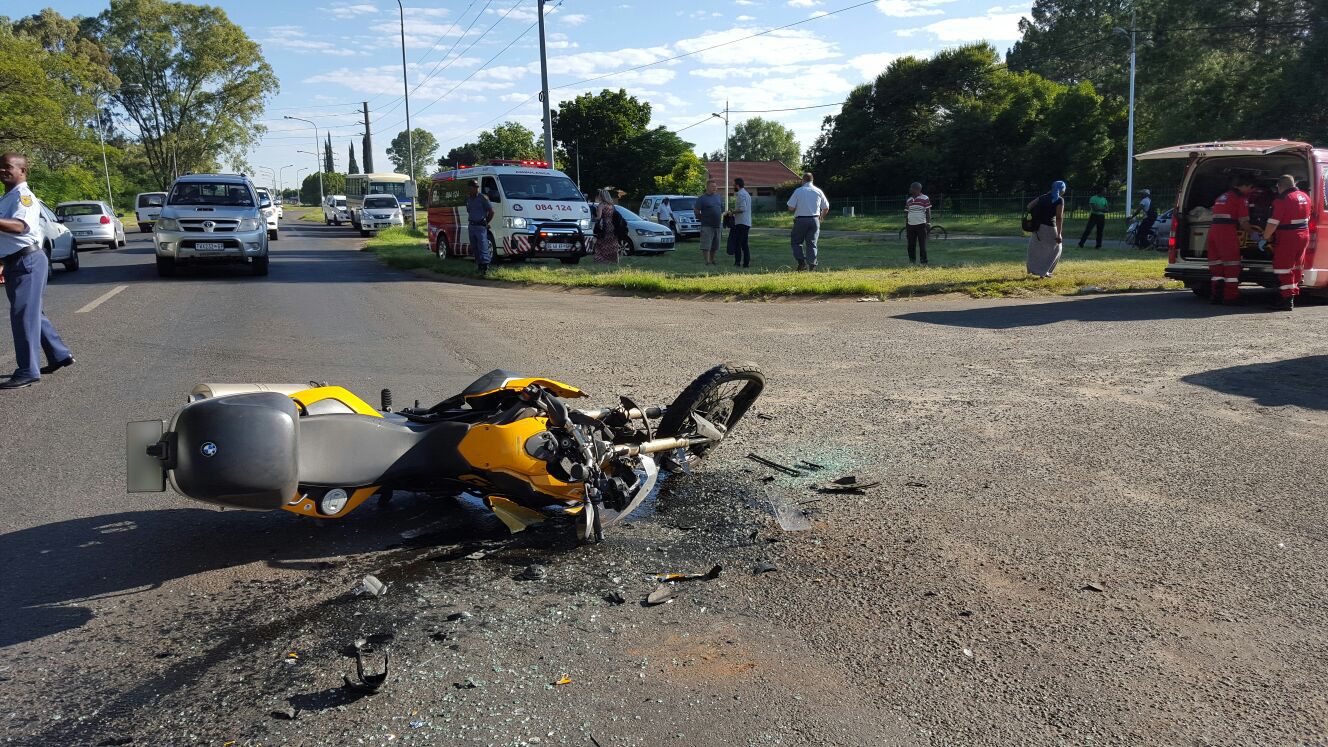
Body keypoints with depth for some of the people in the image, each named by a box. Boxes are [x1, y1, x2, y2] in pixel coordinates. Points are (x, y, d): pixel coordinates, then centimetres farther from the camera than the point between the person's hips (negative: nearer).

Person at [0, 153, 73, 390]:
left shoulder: (23, 195, -13)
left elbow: (19, 226, -32)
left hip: (27, 261, -10)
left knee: (23, 315, -10)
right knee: (31, 313, 16)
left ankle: (27, 372, -6)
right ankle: (59, 355, 27)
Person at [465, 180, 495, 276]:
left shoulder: (483, 197, -6)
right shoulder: (468, 199, 13)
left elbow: (491, 211, -4)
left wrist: (486, 223, -1)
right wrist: (470, 220, 15)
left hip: (480, 226, -7)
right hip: (471, 226, 7)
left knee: (483, 248, -10)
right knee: (474, 248, 8)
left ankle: (485, 268, -12)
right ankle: (479, 266, 15)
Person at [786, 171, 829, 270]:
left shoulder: (798, 191, -4)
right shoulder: (818, 191, 6)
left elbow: (791, 208, -9)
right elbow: (826, 208, 12)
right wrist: (821, 216, 31)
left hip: (801, 220, -3)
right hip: (814, 220, 3)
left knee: (796, 241, 10)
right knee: (812, 243, 7)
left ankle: (801, 261, -7)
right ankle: (812, 265, 0)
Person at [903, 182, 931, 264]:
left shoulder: (925, 199, -2)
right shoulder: (909, 200, 14)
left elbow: (928, 211, -2)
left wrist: (928, 223, -8)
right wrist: (905, 224, 14)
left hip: (921, 224, -5)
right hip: (910, 225, 5)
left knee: (922, 245, -3)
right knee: (911, 245, 5)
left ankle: (924, 262, 1)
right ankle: (912, 261, 14)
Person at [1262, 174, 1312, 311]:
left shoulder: (1283, 200, -17)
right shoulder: (1304, 196, 10)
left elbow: (1273, 223, -19)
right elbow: (1307, 217, 20)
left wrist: (1266, 236, -6)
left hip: (1287, 238, -9)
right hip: (1304, 236, 9)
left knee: (1283, 269, -4)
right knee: (1295, 267, 18)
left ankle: (1287, 301, -6)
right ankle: (1293, 296, 25)